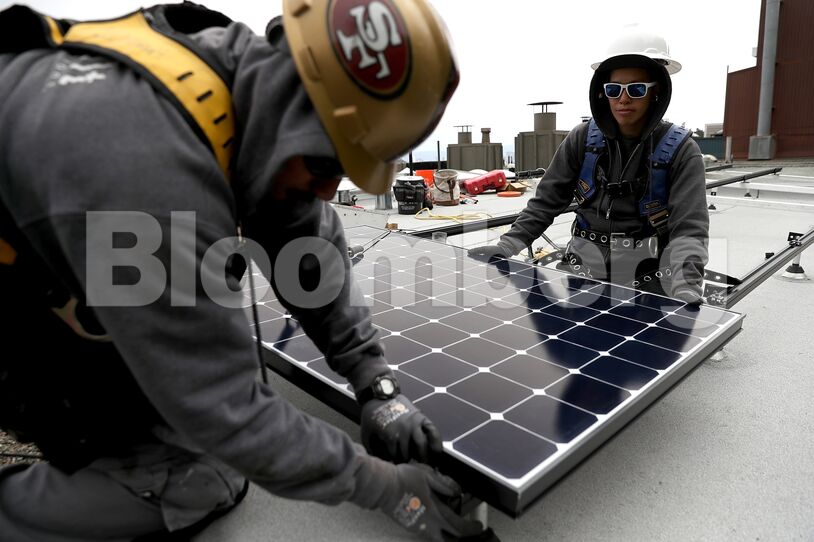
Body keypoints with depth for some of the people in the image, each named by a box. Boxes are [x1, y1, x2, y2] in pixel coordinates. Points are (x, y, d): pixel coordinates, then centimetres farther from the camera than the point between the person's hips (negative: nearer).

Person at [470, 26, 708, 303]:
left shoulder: (681, 150, -9)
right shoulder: (581, 140, -3)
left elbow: (690, 228, -19)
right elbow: (545, 202, -1)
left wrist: (686, 286, -37)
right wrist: (507, 246, -14)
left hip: (649, 280, -1)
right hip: (585, 273, 2)